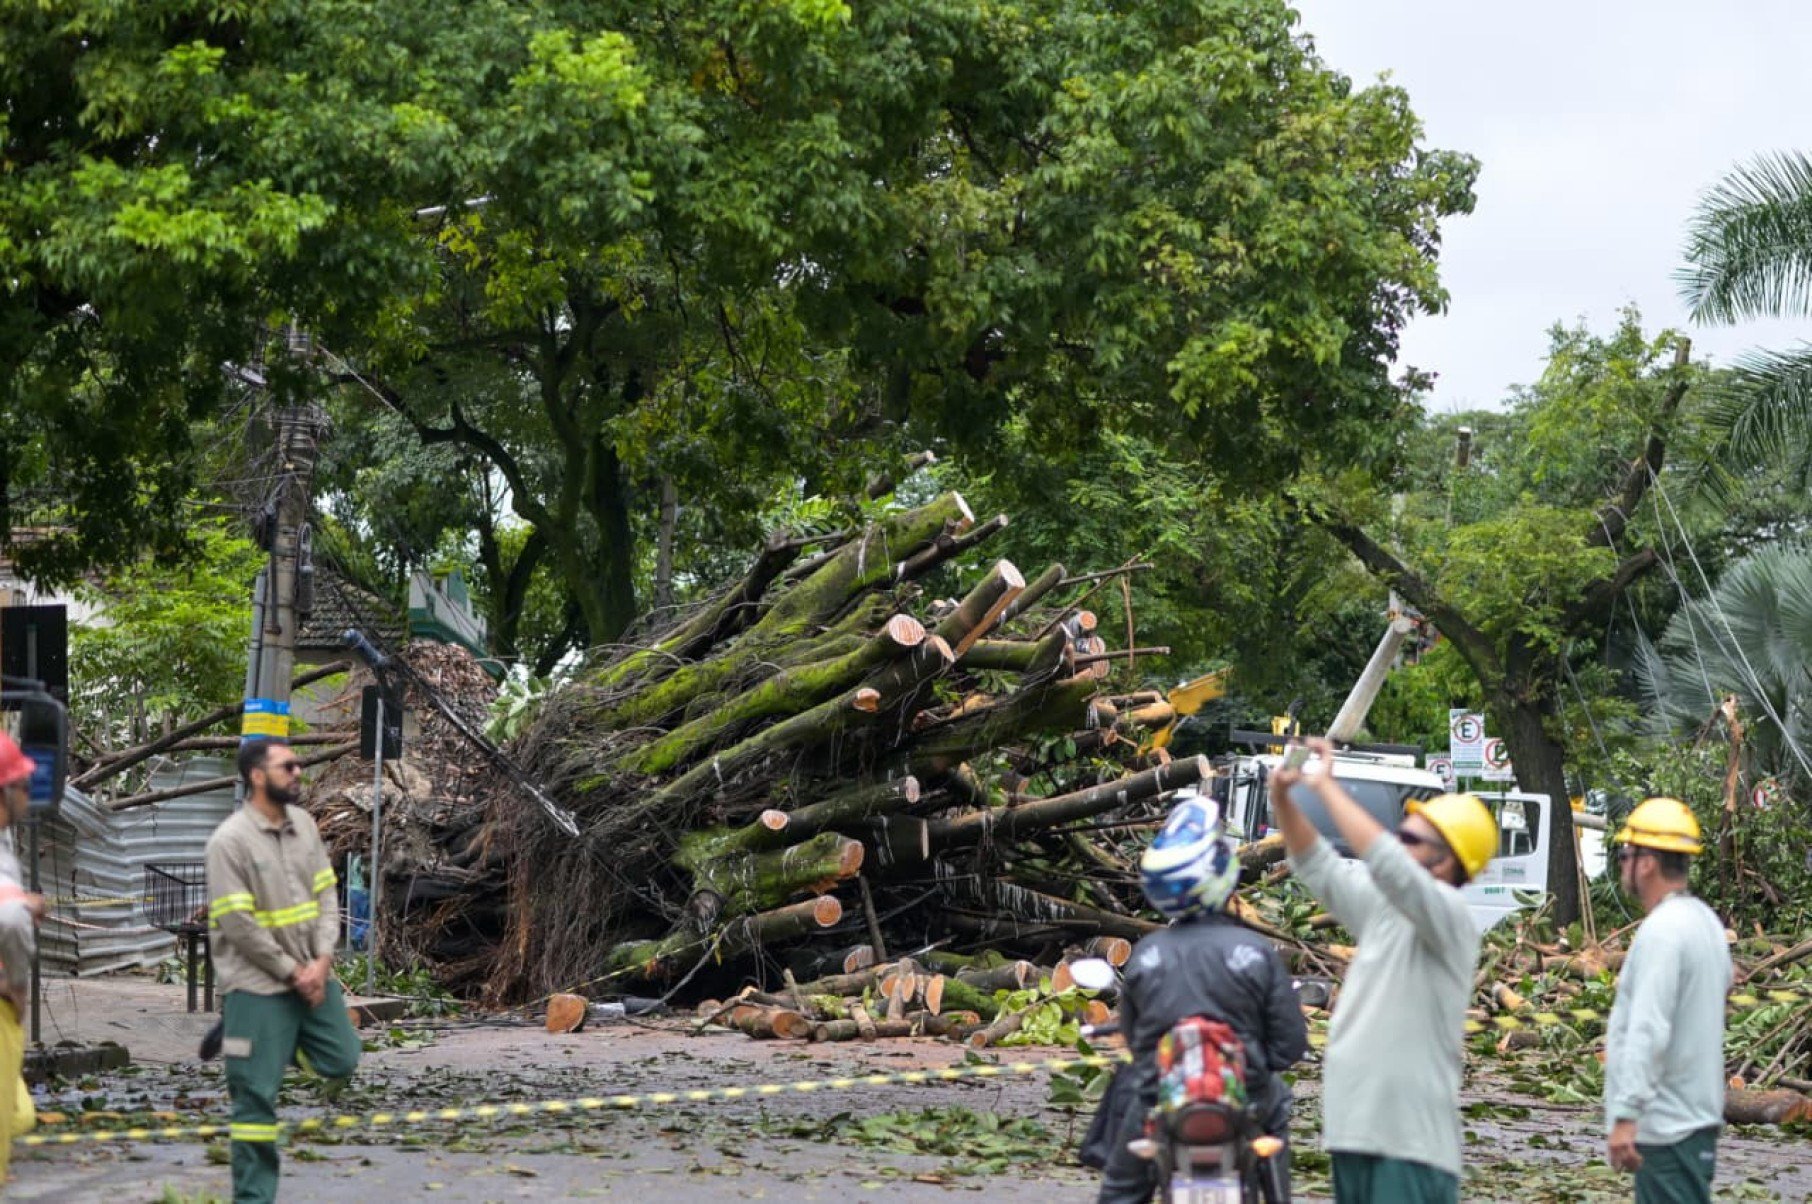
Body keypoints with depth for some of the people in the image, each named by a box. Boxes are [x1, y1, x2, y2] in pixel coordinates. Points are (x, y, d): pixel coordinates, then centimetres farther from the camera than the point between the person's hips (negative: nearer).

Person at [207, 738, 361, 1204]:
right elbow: (238, 924, -17)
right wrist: (293, 972, -13)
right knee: (257, 1096, -3)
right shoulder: (230, 841, -16)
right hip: (258, 984, -7)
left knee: (340, 1060, 12)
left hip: (311, 974, 7)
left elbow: (326, 895, 7)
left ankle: (241, 1038, 27)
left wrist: (322, 961, -7)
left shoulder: (303, 825, 6)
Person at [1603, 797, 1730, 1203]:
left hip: (1668, 1124, -10)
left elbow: (1648, 1030, -25)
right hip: (1698, 1112, 10)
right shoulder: (1705, 921, 15)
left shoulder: (1662, 931, -17)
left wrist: (1625, 1115, -29)